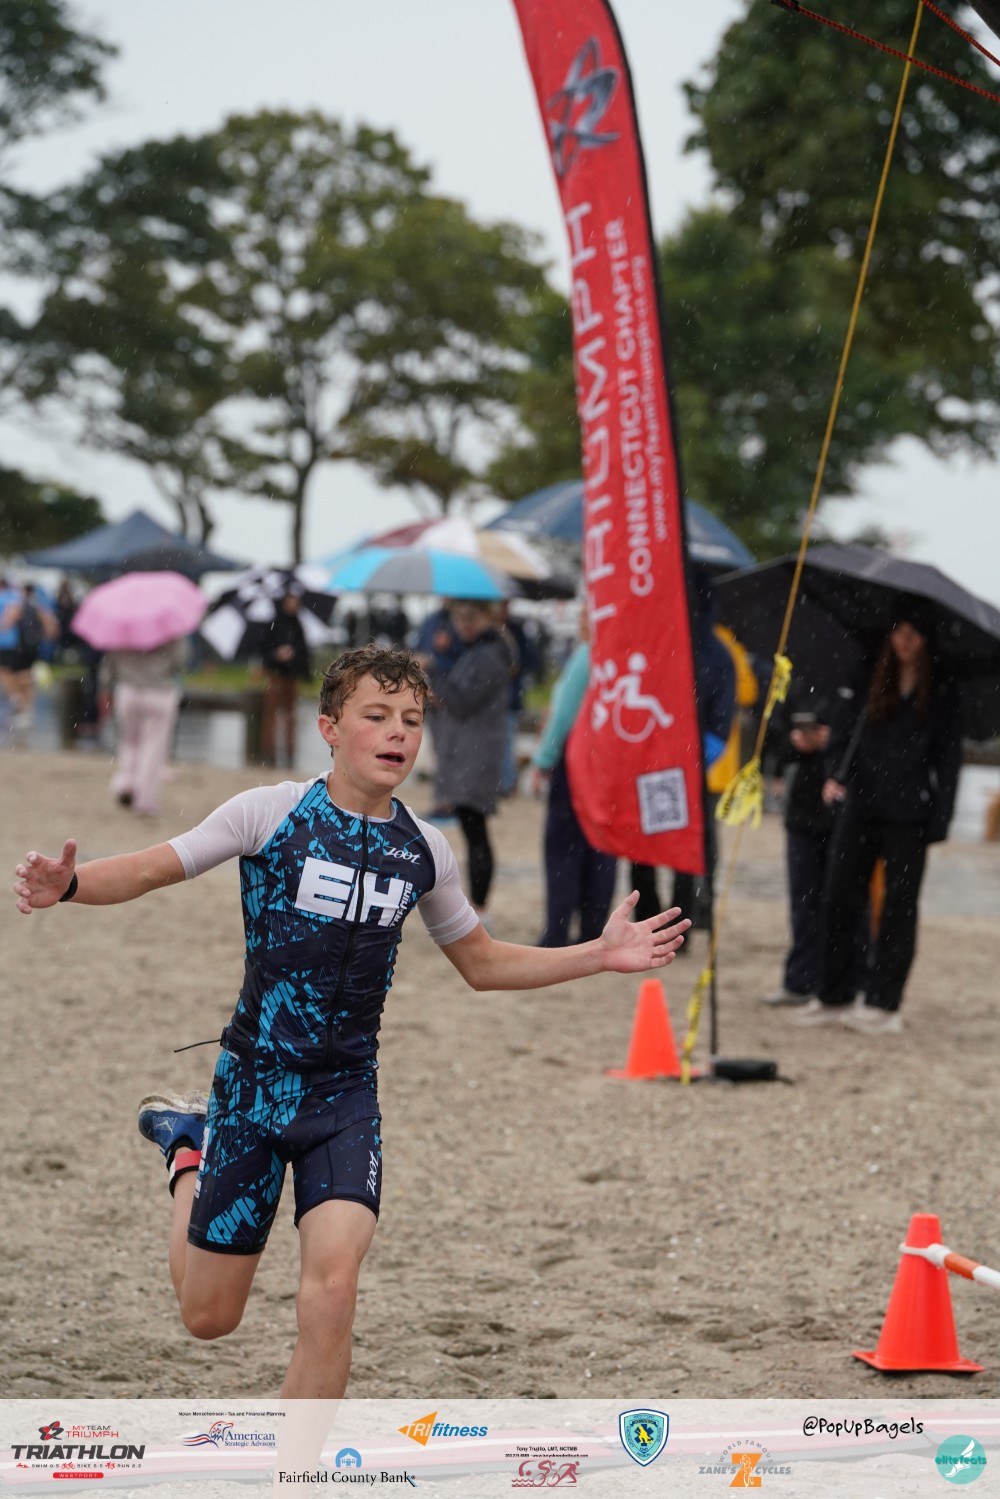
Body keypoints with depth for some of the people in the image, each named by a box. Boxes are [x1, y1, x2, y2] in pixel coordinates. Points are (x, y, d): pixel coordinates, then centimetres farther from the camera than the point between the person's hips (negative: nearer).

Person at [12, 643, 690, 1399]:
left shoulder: (424, 849, 2)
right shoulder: (272, 812, -9)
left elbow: (482, 963, 16)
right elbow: (152, 868, -8)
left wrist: (599, 955, 7)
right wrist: (69, 884, -28)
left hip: (345, 1095, 2)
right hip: (252, 1081, -2)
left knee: (332, 1291, -20)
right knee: (209, 1316, 10)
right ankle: (188, 1140, 40)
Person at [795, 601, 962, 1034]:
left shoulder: (941, 693, 2)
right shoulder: (873, 683, 9)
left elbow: (949, 758, 2)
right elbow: (846, 734, 16)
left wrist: (939, 819, -5)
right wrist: (834, 775, -2)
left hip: (908, 813, -3)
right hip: (860, 804, 3)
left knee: (898, 906, 2)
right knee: (839, 899, 2)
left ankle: (883, 1004, 7)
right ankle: (833, 997, 11)